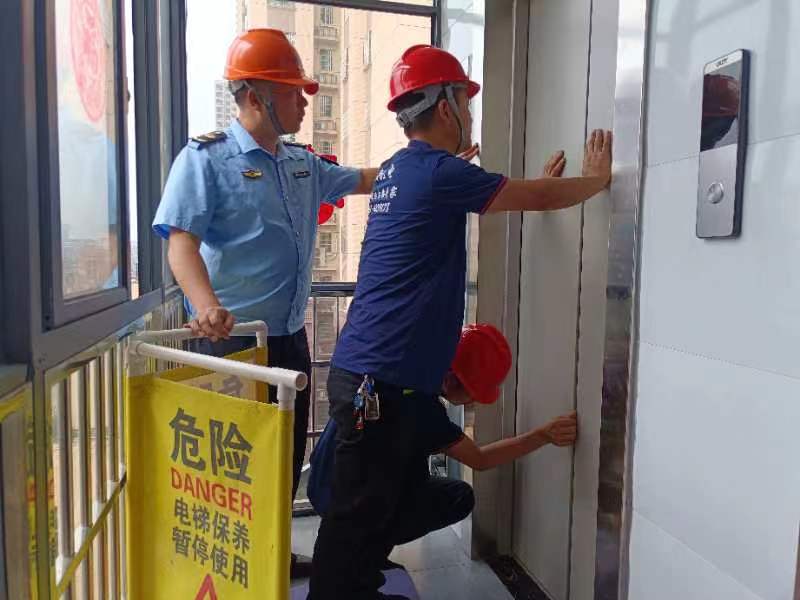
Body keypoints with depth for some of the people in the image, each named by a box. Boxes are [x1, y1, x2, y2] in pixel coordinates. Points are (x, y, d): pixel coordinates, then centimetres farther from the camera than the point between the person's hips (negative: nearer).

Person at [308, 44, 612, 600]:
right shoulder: (436, 171, -14)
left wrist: (538, 186, 33)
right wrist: (597, 179, 12)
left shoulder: (402, 168, 15)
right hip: (381, 378, -10)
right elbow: (539, 197, -6)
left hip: (378, 372, 10)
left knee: (383, 505, 20)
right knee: (359, 513, 2)